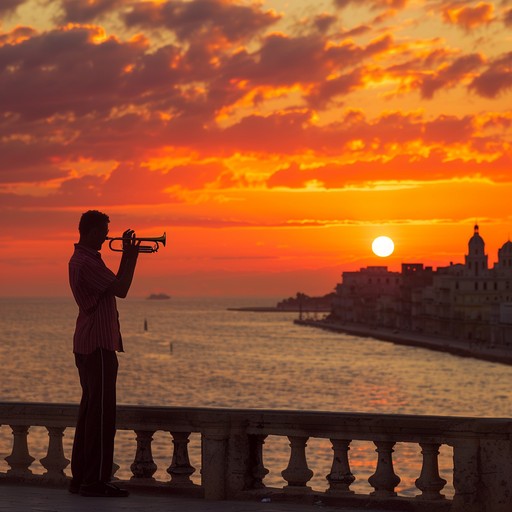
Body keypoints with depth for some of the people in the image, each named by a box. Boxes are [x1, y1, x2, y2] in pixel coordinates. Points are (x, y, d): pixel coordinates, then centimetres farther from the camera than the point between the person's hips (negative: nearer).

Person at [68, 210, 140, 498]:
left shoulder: (81, 259, 17)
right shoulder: (87, 262, -16)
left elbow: (113, 286, 20)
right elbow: (121, 290, -19)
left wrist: (127, 256, 13)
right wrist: (132, 257, -8)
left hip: (87, 344, 11)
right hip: (98, 344, -11)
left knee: (91, 409, 13)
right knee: (102, 412, -8)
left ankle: (80, 477, 16)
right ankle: (95, 480, -7)